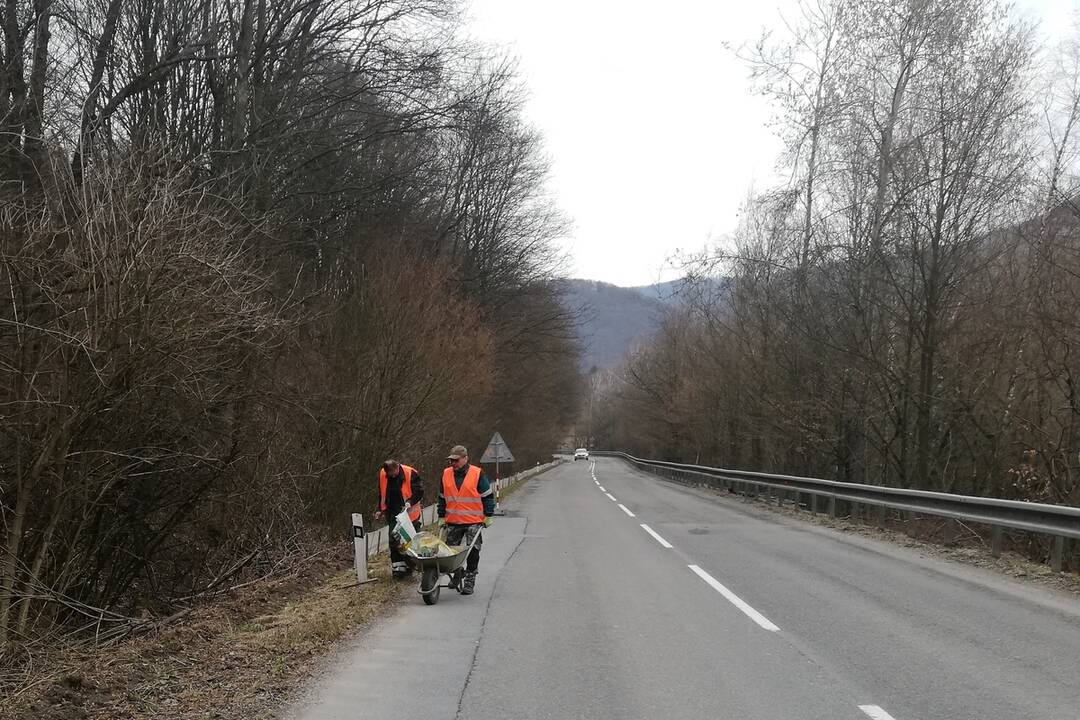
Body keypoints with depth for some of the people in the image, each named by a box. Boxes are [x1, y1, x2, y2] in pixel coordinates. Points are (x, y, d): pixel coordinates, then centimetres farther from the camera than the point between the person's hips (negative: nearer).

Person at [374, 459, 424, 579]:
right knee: (394, 540, -1)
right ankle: (397, 567, 5)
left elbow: (419, 492, -13)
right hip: (393, 514, 4)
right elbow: (381, 493, 13)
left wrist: (410, 502, -28)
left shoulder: (411, 474, -16)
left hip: (409, 513, -4)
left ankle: (409, 567, 14)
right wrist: (380, 509, 10)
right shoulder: (382, 475, -1)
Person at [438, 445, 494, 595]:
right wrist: (441, 516, 16)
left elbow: (488, 496, 0)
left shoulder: (477, 474, -6)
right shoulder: (446, 474, 6)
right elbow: (442, 498, 17)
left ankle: (469, 582, 6)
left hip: (474, 522, -4)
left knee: (472, 553, -2)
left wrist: (488, 516, -2)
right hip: (452, 522, 4)